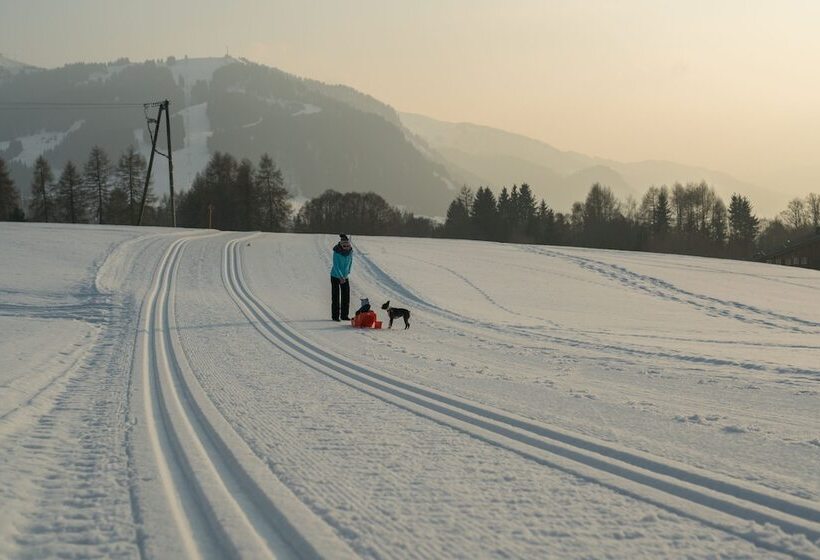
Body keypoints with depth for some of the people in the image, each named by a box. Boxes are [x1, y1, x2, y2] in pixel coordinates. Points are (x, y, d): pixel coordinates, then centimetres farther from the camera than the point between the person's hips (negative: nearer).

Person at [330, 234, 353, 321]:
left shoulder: (350, 251, -7)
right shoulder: (336, 252, -22)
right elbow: (336, 265, -23)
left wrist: (347, 273, 9)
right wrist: (341, 277, -29)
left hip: (345, 277, 5)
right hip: (335, 276, -5)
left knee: (346, 296, 4)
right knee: (335, 296, -3)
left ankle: (344, 315, 12)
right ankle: (335, 316, 1)